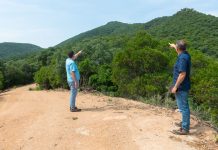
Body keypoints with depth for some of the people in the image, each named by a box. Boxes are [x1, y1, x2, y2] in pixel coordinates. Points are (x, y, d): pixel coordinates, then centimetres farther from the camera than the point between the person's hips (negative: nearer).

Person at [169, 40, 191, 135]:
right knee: (184, 106, 21)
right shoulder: (185, 54, 6)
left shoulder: (182, 58, -23)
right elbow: (179, 51, 32)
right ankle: (184, 123, 37)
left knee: (183, 107, -1)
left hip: (181, 87, -10)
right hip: (184, 87, 10)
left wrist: (175, 87, -21)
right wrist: (173, 46, 49)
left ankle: (185, 129, 9)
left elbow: (182, 74, -27)